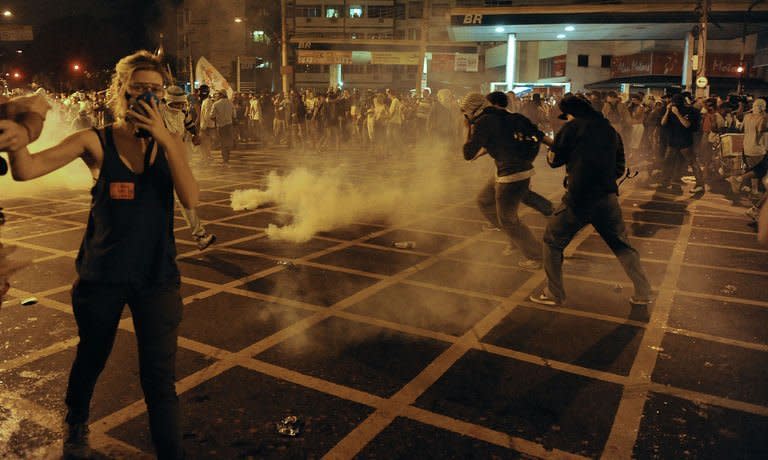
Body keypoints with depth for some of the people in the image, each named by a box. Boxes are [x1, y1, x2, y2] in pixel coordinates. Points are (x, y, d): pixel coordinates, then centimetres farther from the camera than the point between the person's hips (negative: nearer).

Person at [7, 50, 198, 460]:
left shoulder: (171, 144, -1)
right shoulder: (96, 142, -7)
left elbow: (190, 200, -17)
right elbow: (25, 170, -15)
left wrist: (164, 139, -22)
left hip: (157, 275, 0)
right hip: (102, 275, 0)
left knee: (159, 376, -3)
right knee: (91, 358, 23)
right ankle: (75, 427, 54)